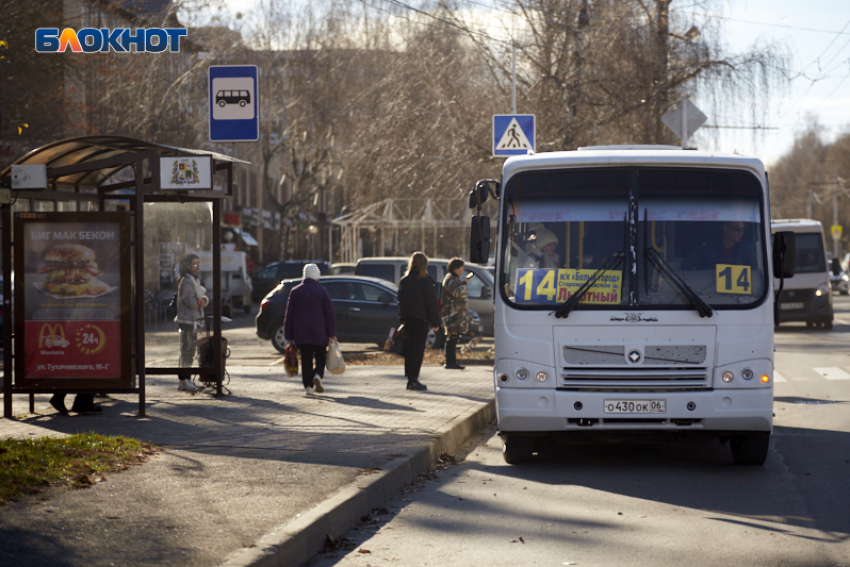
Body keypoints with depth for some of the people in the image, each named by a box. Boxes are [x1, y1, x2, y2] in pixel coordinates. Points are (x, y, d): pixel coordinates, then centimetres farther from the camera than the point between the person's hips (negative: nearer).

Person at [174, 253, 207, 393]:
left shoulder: (194, 280, 20)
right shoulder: (186, 281, -12)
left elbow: (203, 298, 19)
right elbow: (188, 300, -20)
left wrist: (204, 300, -3)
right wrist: (200, 303, -4)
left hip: (194, 320, 10)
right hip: (187, 320, -10)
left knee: (190, 350, 11)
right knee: (186, 350, -9)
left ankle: (186, 379, 15)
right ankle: (184, 380, -9)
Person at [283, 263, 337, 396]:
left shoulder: (295, 291, 4)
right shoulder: (322, 291, -3)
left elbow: (289, 315, 4)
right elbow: (330, 314, -5)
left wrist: (288, 336, 8)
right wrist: (332, 334, -3)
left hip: (301, 333, 2)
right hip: (319, 333, -2)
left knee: (306, 359, 5)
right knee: (321, 356, 11)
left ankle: (308, 386, 0)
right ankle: (318, 375, -15)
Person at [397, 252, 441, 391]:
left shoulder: (404, 281, 8)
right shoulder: (425, 281, -9)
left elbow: (400, 301, 12)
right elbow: (431, 302, -9)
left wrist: (402, 318, 16)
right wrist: (435, 322, -5)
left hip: (407, 318, 6)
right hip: (420, 319, -6)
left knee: (409, 348, 11)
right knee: (418, 348, -4)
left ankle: (410, 377, 12)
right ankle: (413, 379, -9)